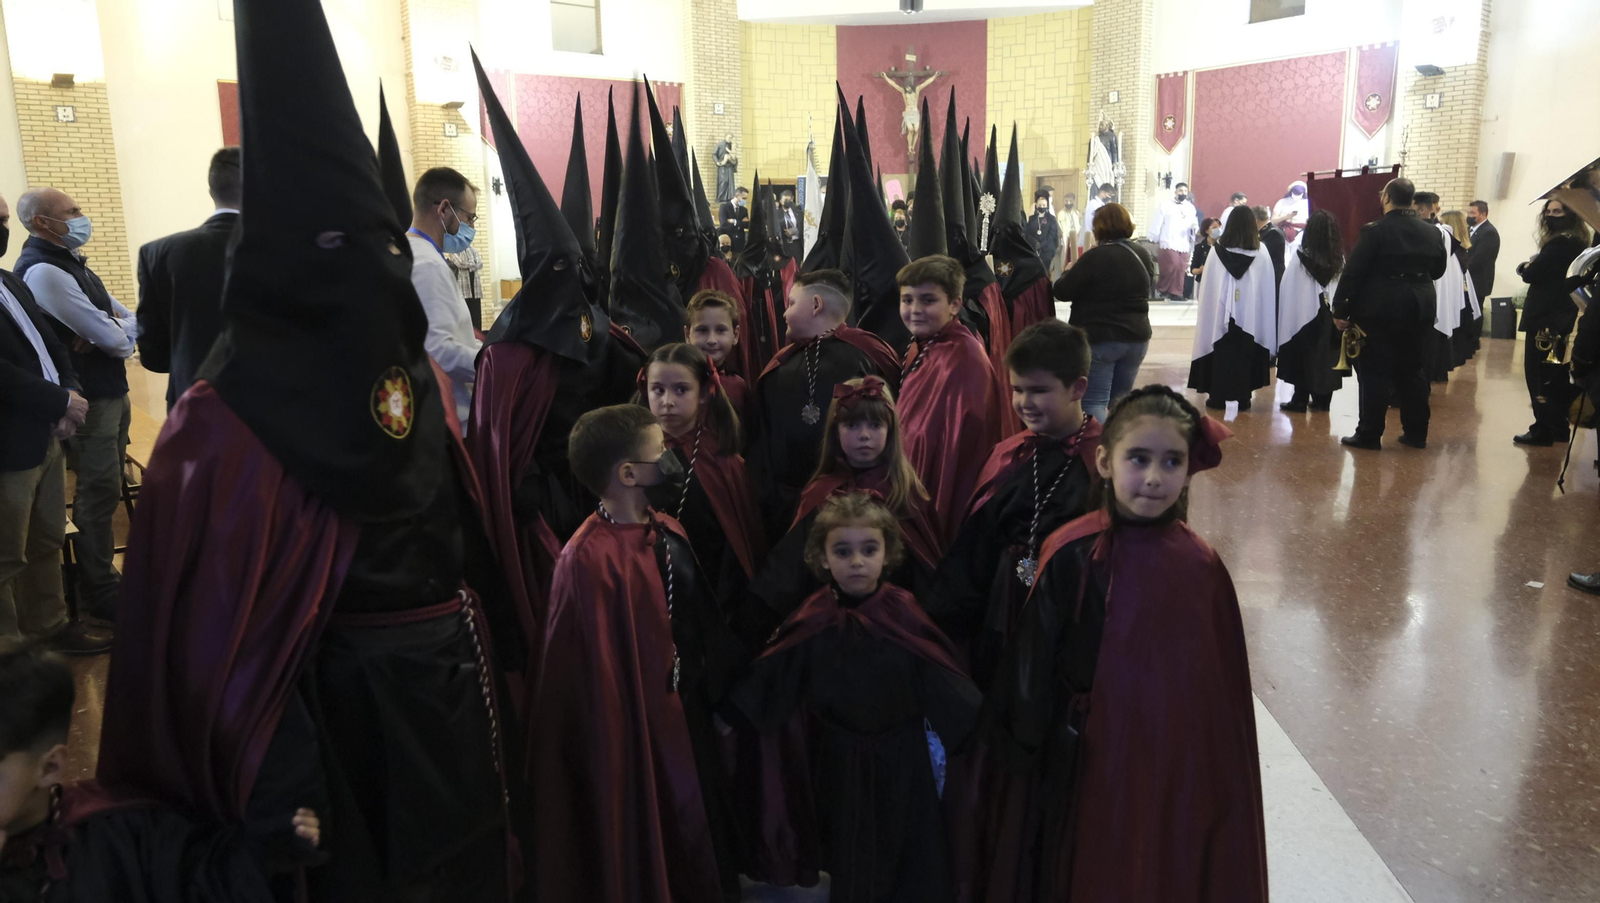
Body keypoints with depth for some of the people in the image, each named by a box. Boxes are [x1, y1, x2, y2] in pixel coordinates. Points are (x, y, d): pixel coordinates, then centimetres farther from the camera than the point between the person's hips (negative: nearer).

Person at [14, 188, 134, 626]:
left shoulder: (69, 261, 13)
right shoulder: (42, 271, -18)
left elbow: (129, 318, 12)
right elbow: (115, 338, -21)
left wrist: (115, 329, -10)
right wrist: (123, 332, 1)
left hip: (111, 390, 9)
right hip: (88, 400, -9)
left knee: (107, 488, 17)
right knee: (99, 492, -1)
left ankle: (102, 572, 29)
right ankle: (99, 593, 10)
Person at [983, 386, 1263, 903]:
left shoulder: (1201, 568, -11)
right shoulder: (1070, 555, -15)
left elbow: (1219, 694, -3)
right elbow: (1033, 663, -6)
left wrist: (1216, 779, 0)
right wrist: (1029, 747, -1)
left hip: (1173, 767, 1)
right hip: (1086, 763, 0)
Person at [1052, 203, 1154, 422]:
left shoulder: (1096, 256, -16)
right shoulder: (1144, 256, 6)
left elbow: (1062, 292, -11)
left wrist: (1069, 273, 8)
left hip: (1098, 338, -7)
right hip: (1137, 337, 7)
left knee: (1093, 402, -5)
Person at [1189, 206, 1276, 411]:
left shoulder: (1218, 250, -4)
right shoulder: (1261, 252, -2)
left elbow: (1208, 286, -1)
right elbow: (1268, 287, 2)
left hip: (1222, 312, 0)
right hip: (1251, 315, 0)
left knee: (1220, 354, 7)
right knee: (1244, 355, 7)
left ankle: (1218, 397, 9)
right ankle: (1242, 398, 9)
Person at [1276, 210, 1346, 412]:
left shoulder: (1301, 256, -10)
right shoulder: (1339, 258, 0)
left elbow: (1289, 288, -8)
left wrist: (1287, 318, -1)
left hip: (1304, 315, -3)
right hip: (1331, 315, 3)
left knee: (1304, 358, 4)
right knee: (1325, 357, 10)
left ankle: (1300, 401, 5)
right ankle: (1322, 399, 14)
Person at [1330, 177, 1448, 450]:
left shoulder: (1374, 231, -12)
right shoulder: (1431, 232, 5)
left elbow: (1353, 272, -14)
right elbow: (1438, 270, 16)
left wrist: (1340, 309, -9)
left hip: (1381, 309, -5)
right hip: (1420, 307, 5)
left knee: (1376, 372, -1)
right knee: (1412, 371, 13)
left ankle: (1369, 434, 2)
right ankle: (1416, 433, 18)